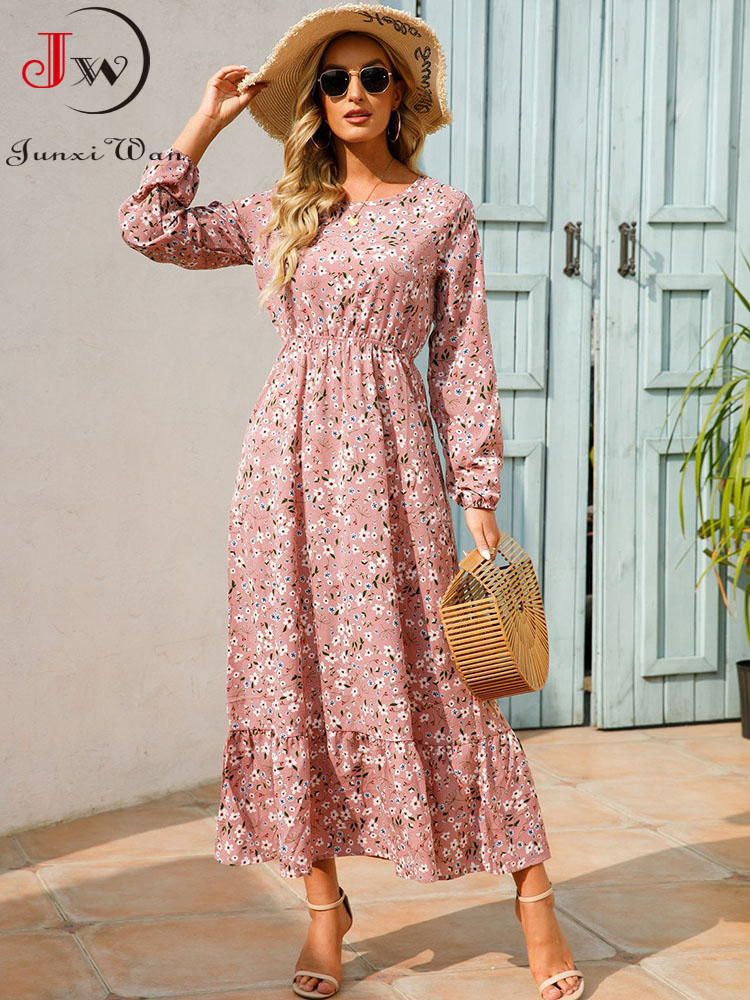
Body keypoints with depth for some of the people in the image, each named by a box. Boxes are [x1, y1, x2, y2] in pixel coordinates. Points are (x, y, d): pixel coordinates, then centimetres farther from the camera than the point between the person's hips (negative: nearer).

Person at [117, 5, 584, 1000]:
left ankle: (532, 895, 6)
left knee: (430, 670, -4)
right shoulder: (280, 213, 13)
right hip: (288, 457, 3)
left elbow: (462, 361, 3)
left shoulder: (443, 212, 6)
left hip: (390, 454, -3)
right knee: (293, 670, 2)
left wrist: (479, 495, -2)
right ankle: (325, 901, 13)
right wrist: (209, 119, 14)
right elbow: (152, 225, 13)